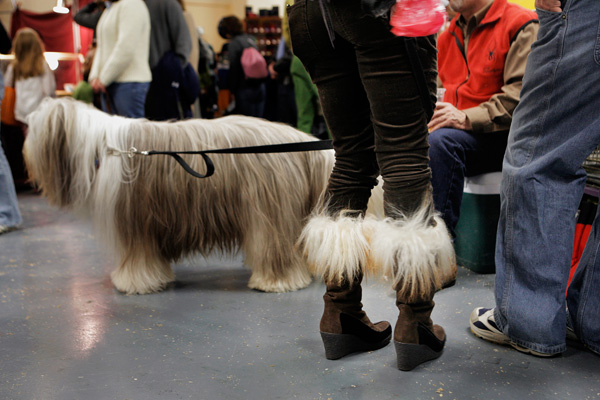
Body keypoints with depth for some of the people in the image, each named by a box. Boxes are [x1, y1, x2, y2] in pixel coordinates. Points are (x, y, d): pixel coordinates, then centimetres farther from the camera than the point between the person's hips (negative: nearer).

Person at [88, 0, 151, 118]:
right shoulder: (108, 10, 21)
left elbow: (126, 47, -17)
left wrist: (103, 78, -13)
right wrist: (94, 76, 7)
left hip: (129, 82, -9)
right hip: (109, 84, 9)